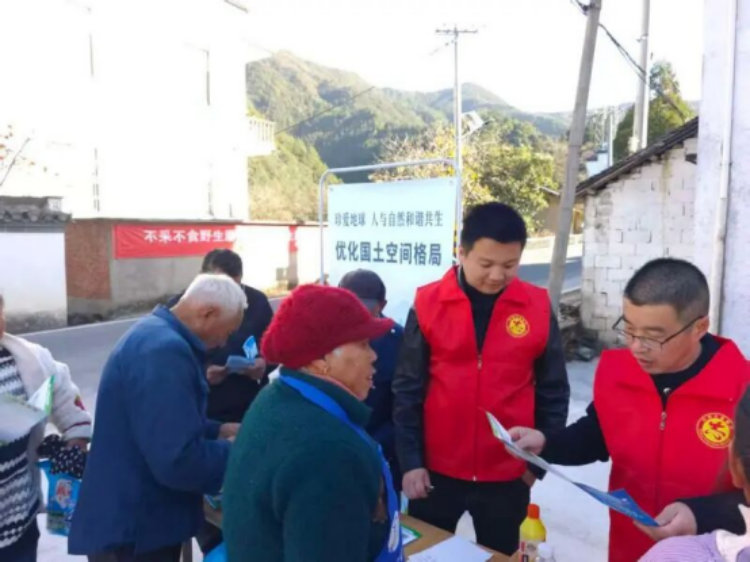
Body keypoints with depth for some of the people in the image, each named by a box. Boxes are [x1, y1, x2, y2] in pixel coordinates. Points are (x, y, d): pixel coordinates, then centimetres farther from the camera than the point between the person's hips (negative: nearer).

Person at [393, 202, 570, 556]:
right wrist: (410, 460, -5)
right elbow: (407, 389, -4)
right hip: (436, 471, 0)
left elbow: (553, 391, 3)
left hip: (508, 475, 1)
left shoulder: (538, 307, -6)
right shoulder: (428, 304, -9)